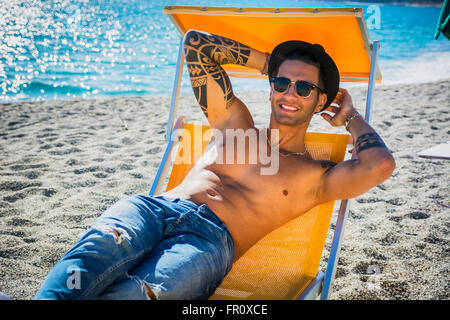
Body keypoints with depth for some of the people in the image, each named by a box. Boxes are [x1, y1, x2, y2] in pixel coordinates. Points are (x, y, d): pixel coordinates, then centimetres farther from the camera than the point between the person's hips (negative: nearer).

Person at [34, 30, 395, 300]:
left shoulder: (316, 176, 18)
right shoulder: (235, 123, 28)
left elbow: (380, 165, -3)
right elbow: (196, 43, 32)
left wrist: (351, 117, 18)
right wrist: (267, 60, 35)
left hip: (210, 239, -2)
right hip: (153, 206, 3)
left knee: (133, 292, -36)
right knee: (102, 246, -34)